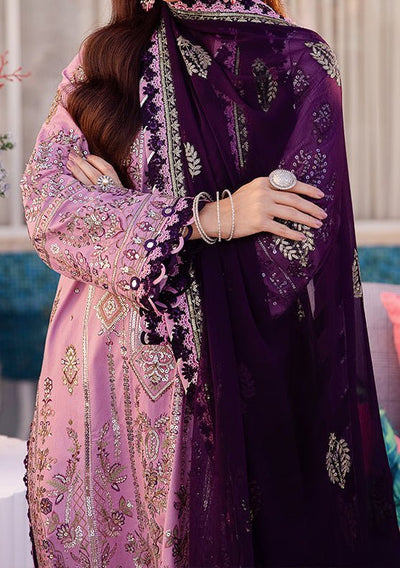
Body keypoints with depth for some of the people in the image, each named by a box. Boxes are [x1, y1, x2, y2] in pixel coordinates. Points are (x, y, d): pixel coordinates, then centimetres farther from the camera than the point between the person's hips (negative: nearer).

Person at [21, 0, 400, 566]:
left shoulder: (298, 62, -3)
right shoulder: (102, 59, 6)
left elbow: (295, 248, -11)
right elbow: (44, 200, -6)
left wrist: (116, 204, -8)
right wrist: (208, 217, -18)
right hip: (100, 369, 3)